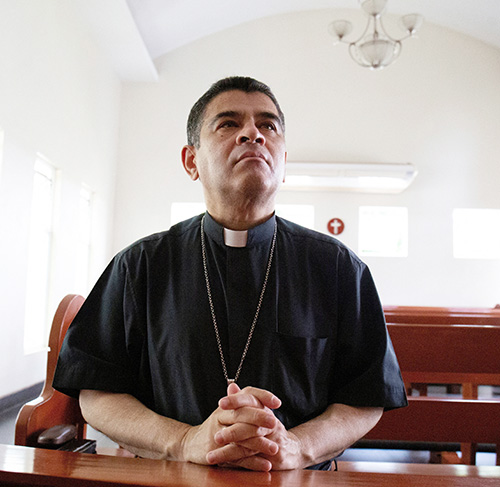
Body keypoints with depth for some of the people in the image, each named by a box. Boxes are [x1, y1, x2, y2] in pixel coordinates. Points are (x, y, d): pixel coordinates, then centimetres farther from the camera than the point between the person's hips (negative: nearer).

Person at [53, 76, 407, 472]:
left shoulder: (338, 266, 1)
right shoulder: (140, 265, 1)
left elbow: (367, 400, 2)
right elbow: (96, 393, 0)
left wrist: (295, 446, -17)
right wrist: (186, 442, -17)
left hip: (300, 483, 1)